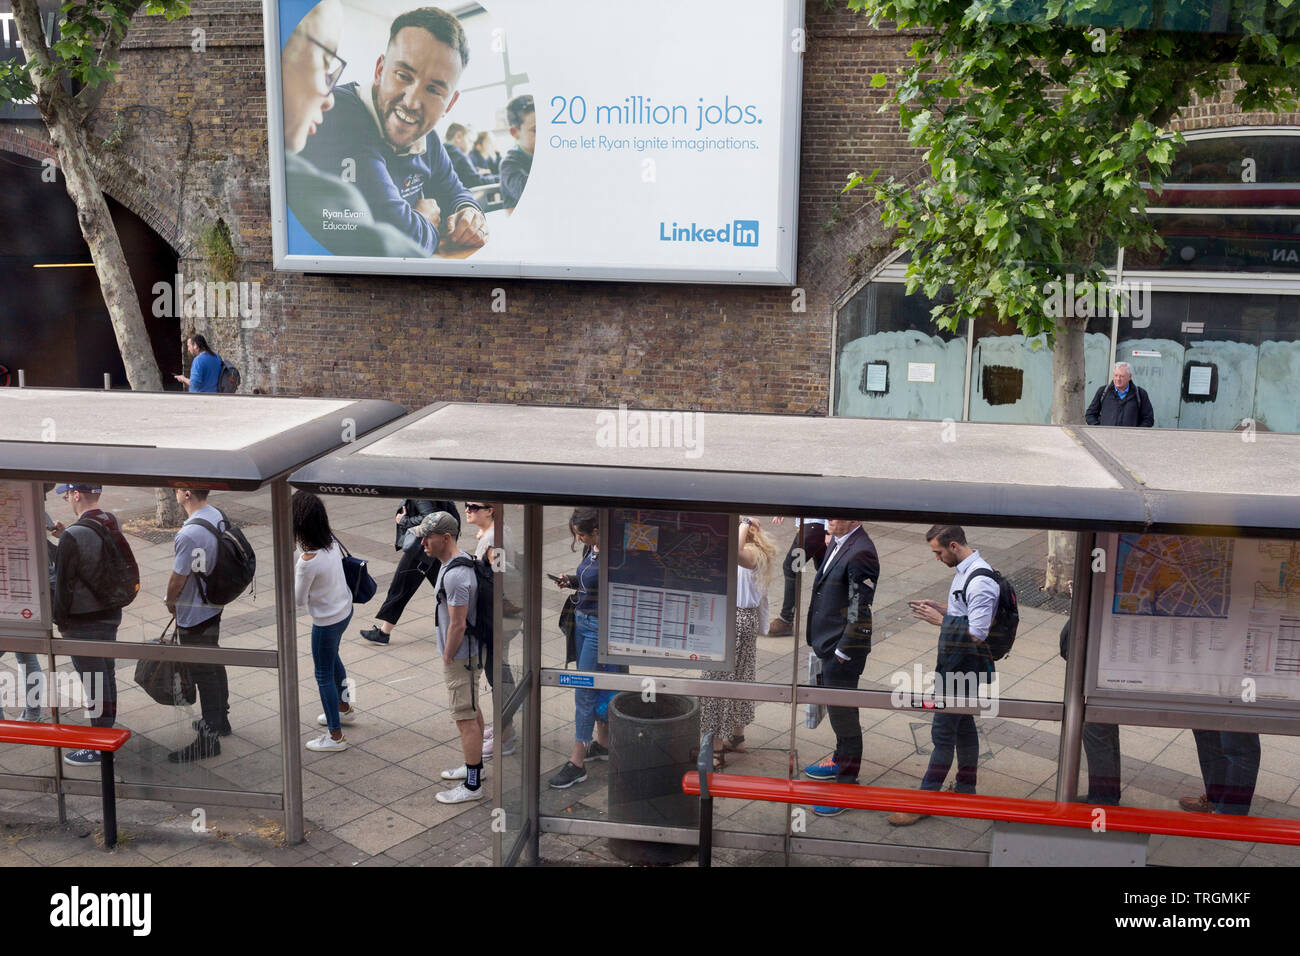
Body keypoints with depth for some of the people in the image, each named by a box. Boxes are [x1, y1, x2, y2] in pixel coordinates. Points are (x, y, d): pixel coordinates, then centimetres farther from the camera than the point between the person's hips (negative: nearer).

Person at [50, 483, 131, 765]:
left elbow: (63, 585, -17)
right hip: (111, 613, 8)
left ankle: (99, 750, 15)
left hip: (83, 623, -8)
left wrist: (61, 622, -4)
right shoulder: (113, 523, -1)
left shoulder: (74, 537, -24)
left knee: (95, 685, 3)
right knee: (107, 676, 21)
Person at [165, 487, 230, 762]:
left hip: (194, 614, -9)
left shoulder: (189, 534, -30)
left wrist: (170, 601, 2)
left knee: (203, 673, 1)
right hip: (213, 605, 9)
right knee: (214, 664, 23)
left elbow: (178, 578, -20)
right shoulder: (217, 516, -1)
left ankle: (208, 739, 12)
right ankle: (220, 719, 40)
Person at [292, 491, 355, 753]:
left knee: (324, 675, 9)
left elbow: (298, 600, -19)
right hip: (345, 610, 8)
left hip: (327, 621, -8)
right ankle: (344, 707, 51)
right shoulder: (331, 542, -9)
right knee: (332, 659, 32)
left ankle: (336, 736, 20)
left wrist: (289, 572, -5)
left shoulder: (308, 561, -31)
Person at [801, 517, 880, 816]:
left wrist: (842, 653, -17)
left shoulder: (861, 552, -24)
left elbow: (860, 611, -23)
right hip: (828, 644, 10)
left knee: (843, 715, 2)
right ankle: (841, 760, 44)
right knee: (838, 712, 25)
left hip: (843, 650, -9)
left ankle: (847, 783, 14)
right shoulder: (838, 541, 5)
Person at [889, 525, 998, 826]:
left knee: (943, 733, -2)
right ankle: (966, 791, 32)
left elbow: (977, 634, -26)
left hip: (963, 670, -10)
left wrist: (939, 619, -17)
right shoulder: (964, 570, 7)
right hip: (956, 666, 10)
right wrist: (939, 607, 6)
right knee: (963, 727, 19)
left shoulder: (980, 581, -24)